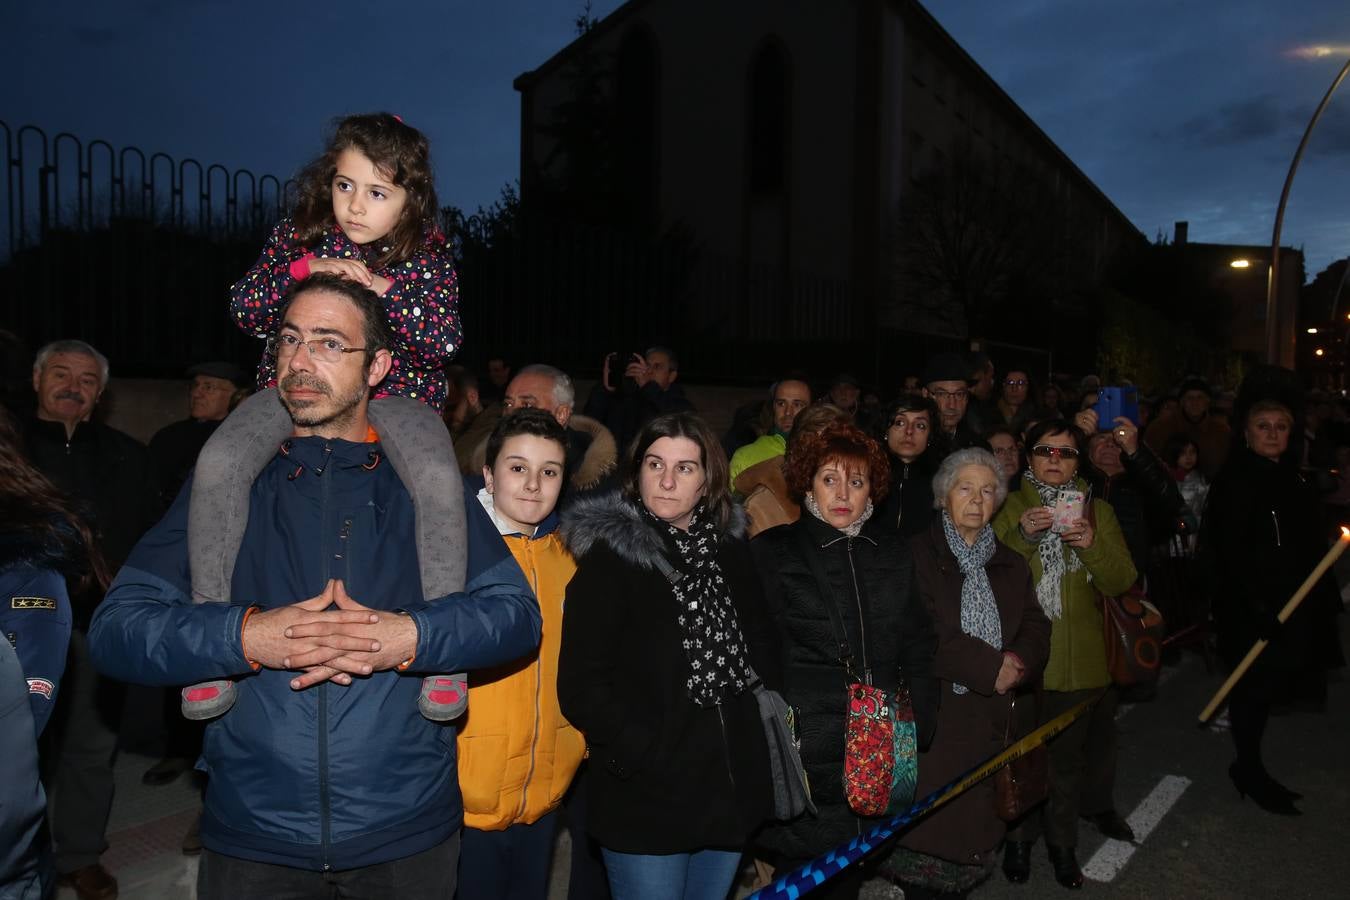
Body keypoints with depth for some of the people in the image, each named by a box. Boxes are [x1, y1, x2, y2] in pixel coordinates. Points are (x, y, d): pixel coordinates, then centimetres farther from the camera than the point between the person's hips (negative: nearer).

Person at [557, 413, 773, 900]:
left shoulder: (729, 550, 7)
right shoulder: (610, 558, -10)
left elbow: (759, 650, 15)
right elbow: (580, 686, -14)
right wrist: (647, 757, -17)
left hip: (732, 792, 5)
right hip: (647, 802, -5)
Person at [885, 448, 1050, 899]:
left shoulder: (1011, 564, 17)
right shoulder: (917, 554, -2)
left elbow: (1036, 630, 10)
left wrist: (1018, 662, -11)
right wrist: (989, 667, -13)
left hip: (993, 723, 5)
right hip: (935, 720, -4)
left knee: (974, 827, 5)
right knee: (929, 829, -3)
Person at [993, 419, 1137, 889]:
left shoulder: (1098, 511, 9)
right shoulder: (1010, 508, 4)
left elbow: (1120, 582, 0)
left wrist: (1091, 545, -18)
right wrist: (1022, 535, -21)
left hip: (1080, 659, 1)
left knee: (1066, 755, 7)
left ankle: (1060, 842, 27)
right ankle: (1020, 837, 20)